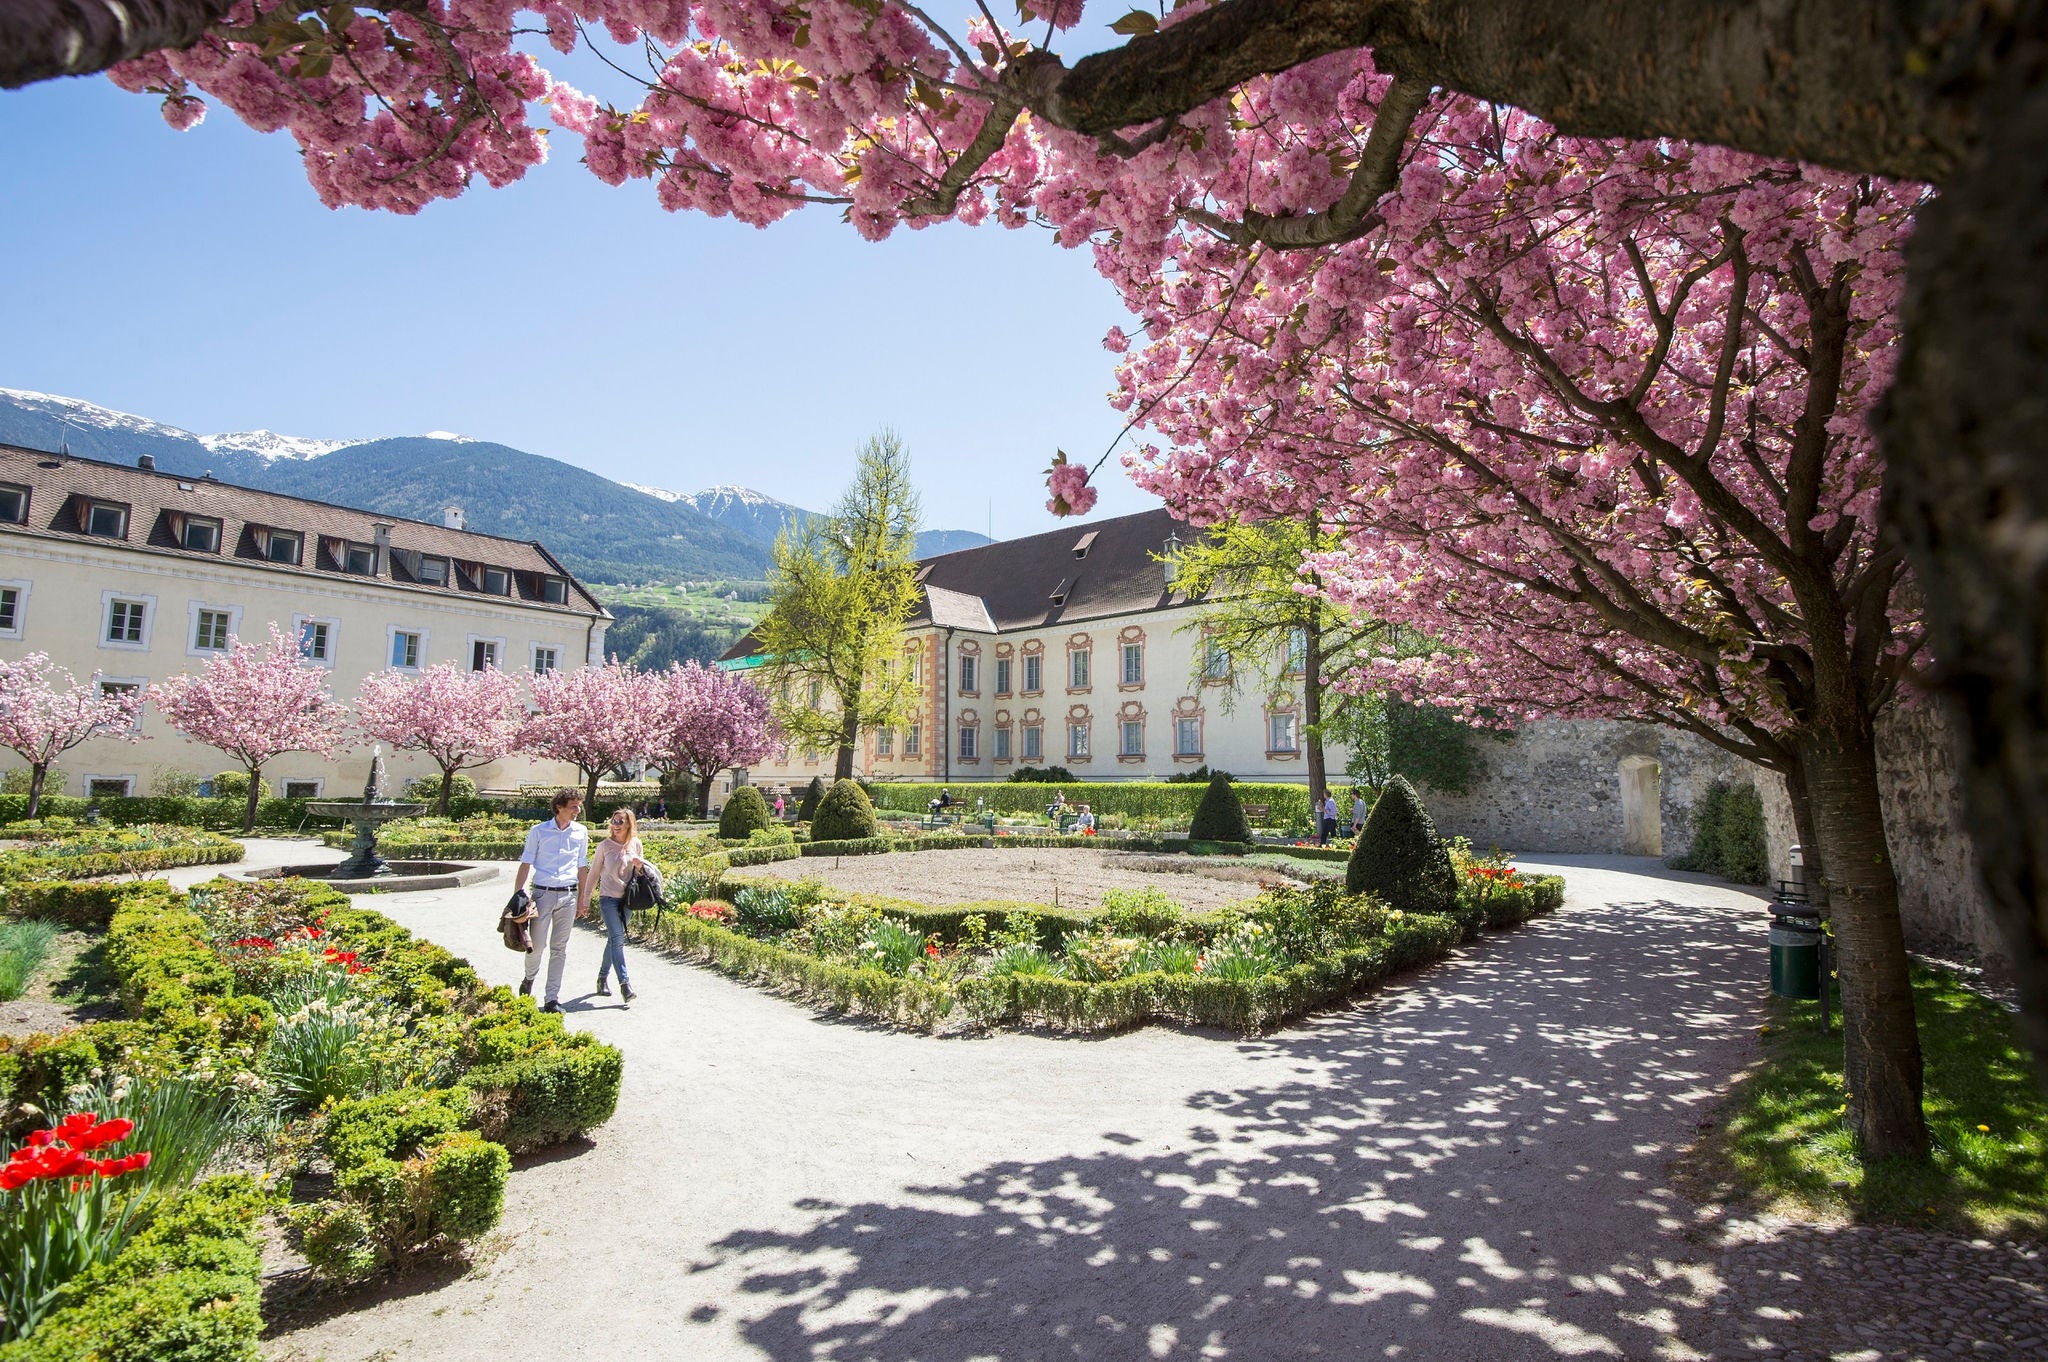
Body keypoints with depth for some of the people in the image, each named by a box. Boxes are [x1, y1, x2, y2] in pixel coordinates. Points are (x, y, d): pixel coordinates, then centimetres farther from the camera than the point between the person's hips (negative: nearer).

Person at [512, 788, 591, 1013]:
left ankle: (552, 999, 11)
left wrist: (582, 897, 13)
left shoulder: (581, 832, 7)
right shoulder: (539, 832, -2)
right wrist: (516, 895, -3)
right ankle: (529, 978, 33)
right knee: (537, 944, 1)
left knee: (559, 948, 5)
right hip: (543, 893, -2)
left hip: (568, 895, 2)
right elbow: (525, 865, 1)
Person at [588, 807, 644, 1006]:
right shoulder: (604, 846, -5)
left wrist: (640, 865, -7)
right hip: (608, 897, -4)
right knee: (617, 939, -12)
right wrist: (585, 901, 3)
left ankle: (602, 978, 27)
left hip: (627, 898, 4)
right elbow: (594, 874, 2)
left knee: (614, 939, 12)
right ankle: (624, 985, -15)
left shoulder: (635, 844, 4)